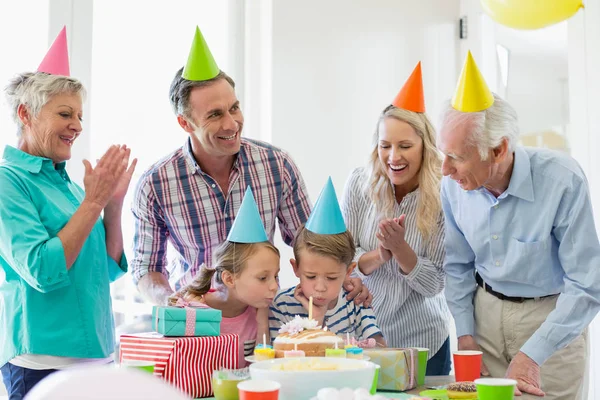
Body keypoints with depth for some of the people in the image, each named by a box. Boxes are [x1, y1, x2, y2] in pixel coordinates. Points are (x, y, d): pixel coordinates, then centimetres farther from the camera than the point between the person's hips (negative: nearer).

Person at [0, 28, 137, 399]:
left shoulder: (68, 184, 11)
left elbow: (109, 269, 10)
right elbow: (42, 272, -20)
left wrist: (114, 203, -1)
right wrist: (93, 201, -16)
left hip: (96, 354, 7)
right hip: (43, 363, -7)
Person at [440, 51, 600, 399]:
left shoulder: (564, 181, -26)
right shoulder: (454, 185, -13)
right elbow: (457, 265, 4)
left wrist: (532, 355, -23)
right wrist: (465, 334, -1)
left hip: (552, 315, -3)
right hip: (486, 310, 3)